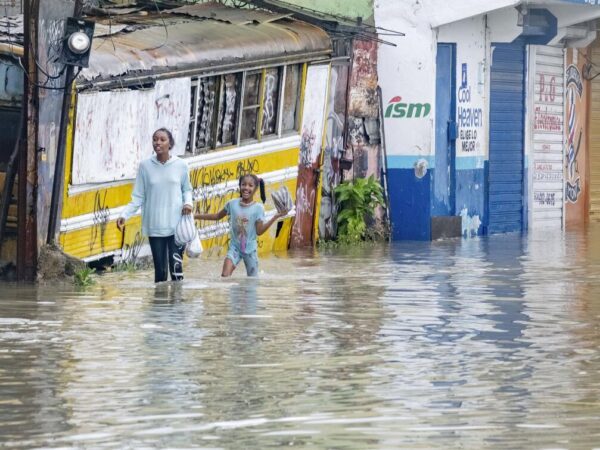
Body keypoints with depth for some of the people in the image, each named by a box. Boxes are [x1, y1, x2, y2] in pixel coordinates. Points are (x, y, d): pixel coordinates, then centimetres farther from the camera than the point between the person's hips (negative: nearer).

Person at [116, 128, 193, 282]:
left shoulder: (181, 165, -1)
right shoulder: (145, 166, 0)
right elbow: (138, 197, 4)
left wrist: (188, 202, -8)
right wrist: (124, 215, -9)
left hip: (177, 226, -1)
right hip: (155, 227, 1)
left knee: (176, 267, -9)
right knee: (160, 269, 3)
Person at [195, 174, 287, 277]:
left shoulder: (258, 208, -9)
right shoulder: (232, 204, -4)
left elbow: (259, 231, -13)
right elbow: (217, 216, 11)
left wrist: (275, 217, -20)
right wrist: (196, 216, 9)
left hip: (250, 249, -1)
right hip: (235, 247, 1)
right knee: (225, 276, -19)